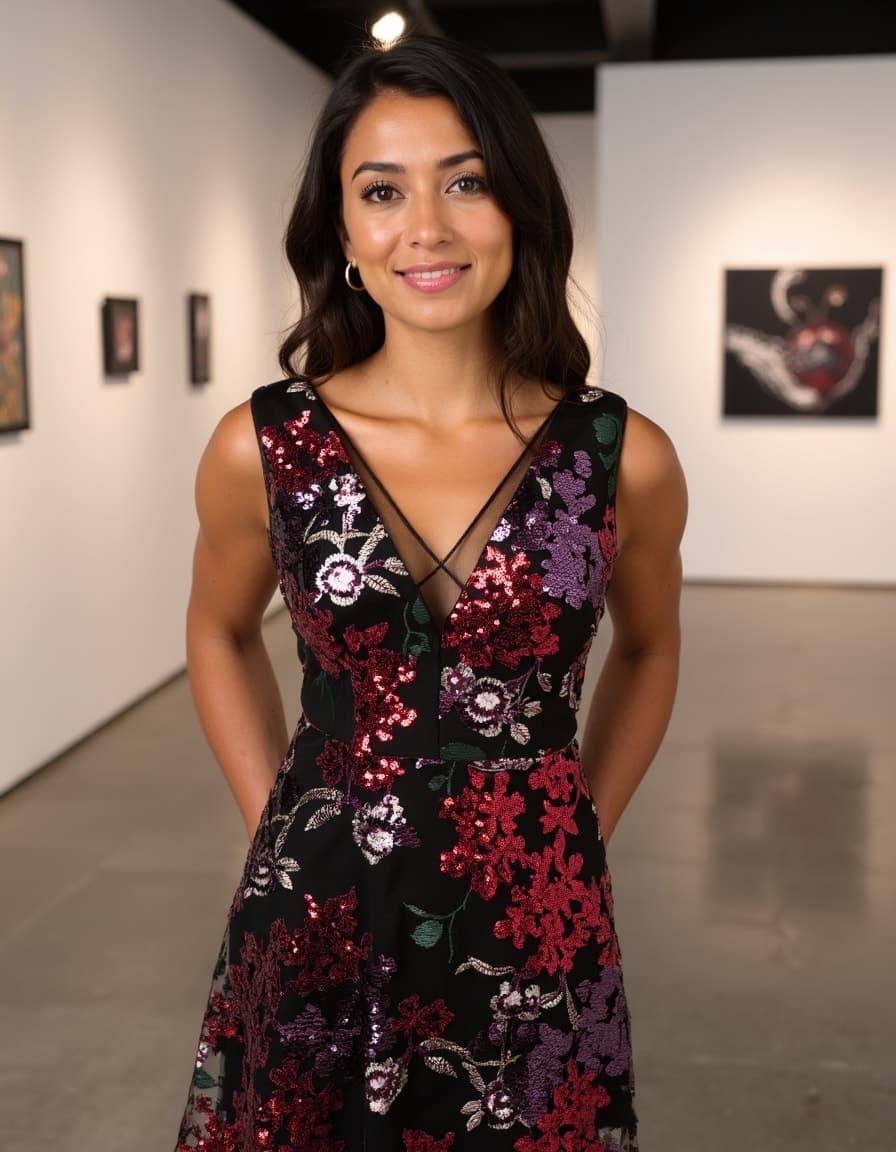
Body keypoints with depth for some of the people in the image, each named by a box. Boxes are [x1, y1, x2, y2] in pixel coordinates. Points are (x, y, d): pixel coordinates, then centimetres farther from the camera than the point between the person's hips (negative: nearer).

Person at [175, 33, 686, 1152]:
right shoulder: (260, 448, -9)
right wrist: (279, 826, 3)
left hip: (537, 938, 0)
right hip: (318, 924, 0)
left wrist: (582, 832, 5)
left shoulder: (626, 457, -9)